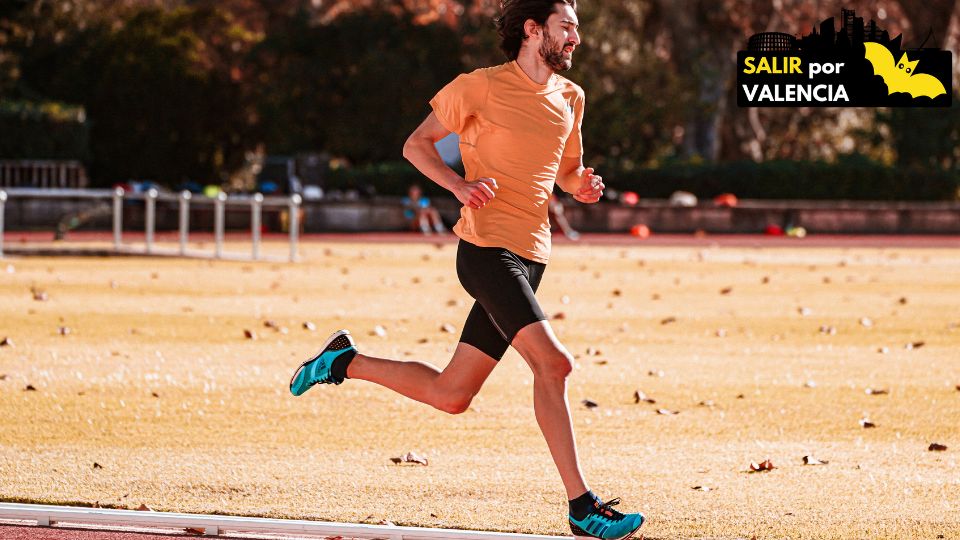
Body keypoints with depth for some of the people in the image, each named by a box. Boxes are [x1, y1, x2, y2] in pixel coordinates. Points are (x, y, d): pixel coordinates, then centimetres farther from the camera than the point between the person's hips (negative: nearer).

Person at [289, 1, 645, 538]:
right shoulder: (483, 86, -4)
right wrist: (461, 184, -15)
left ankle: (345, 361, 28)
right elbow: (417, 144, 3)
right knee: (554, 363, -20)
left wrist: (583, 185, 5)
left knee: (450, 395, 9)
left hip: (529, 260, 8)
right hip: (487, 247, -8)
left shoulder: (571, 98, 16)